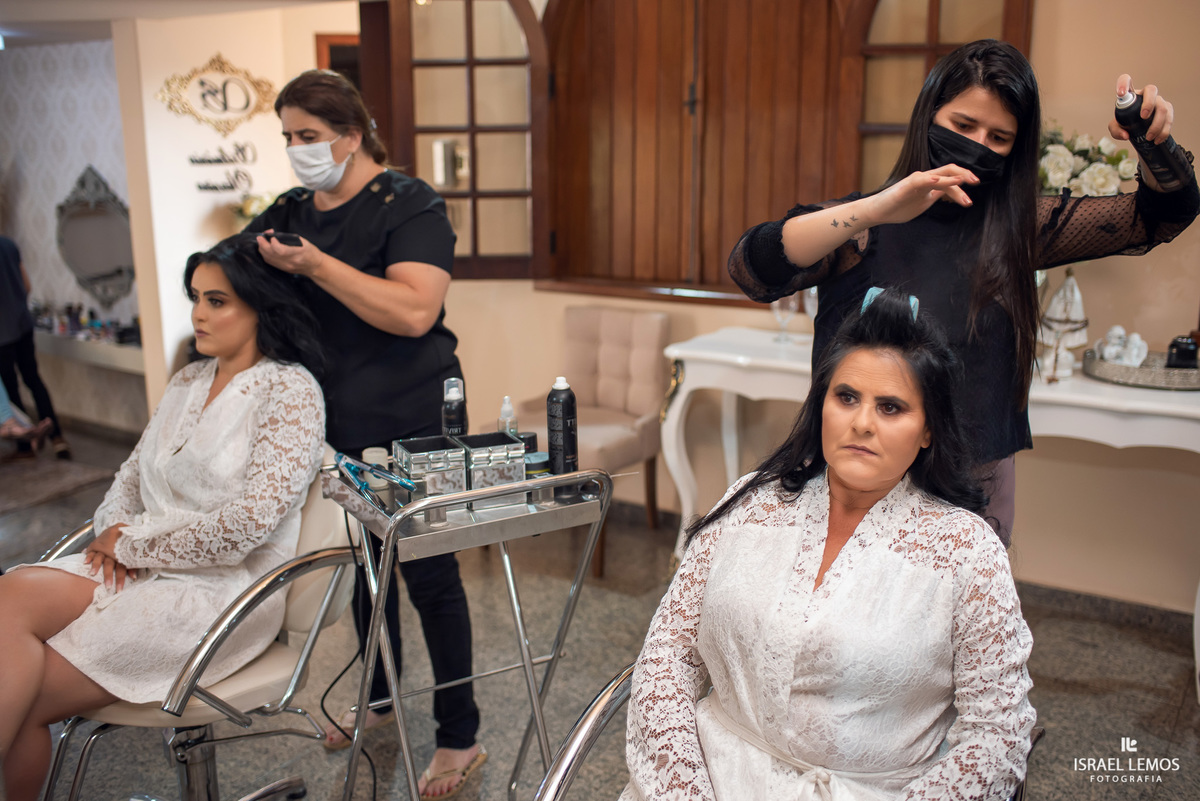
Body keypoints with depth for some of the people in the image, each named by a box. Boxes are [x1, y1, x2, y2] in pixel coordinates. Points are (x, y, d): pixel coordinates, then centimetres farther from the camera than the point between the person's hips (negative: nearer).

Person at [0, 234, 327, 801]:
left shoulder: (290, 391, -12)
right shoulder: (188, 381, 14)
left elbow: (249, 522, -20)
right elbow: (133, 471, 20)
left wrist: (133, 541, -11)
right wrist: (114, 528, -3)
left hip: (224, 587, -7)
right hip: (147, 566, 7)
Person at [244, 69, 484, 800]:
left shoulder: (409, 204, -12)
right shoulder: (291, 211, 10)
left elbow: (414, 311, -26)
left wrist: (316, 265, -26)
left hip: (408, 423, -7)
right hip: (333, 423, 7)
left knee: (429, 573, 1)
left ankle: (461, 735, 17)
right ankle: (378, 698, 40)